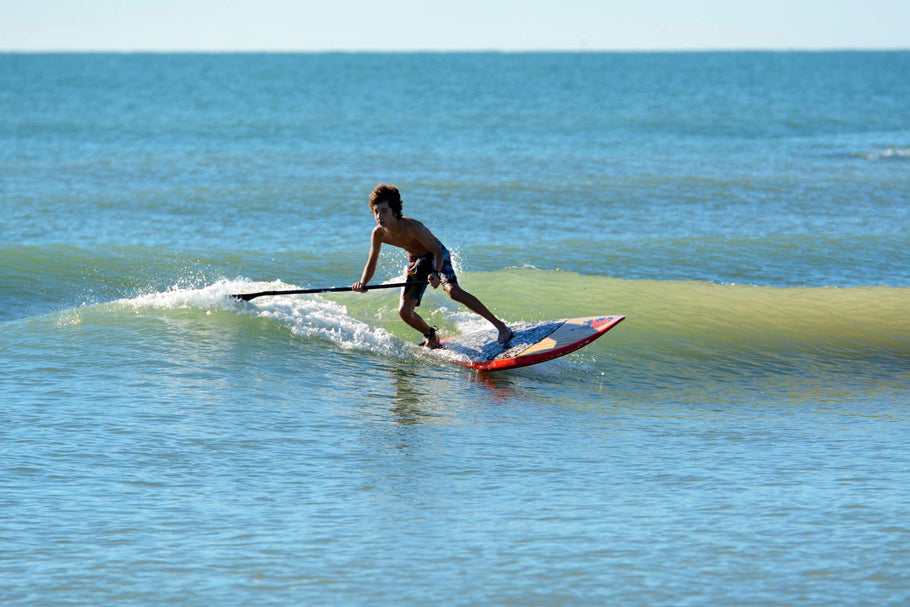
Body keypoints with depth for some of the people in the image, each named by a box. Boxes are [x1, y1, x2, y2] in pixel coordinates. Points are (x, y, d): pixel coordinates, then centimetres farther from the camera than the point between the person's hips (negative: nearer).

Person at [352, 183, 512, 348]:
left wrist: (436, 273, -53)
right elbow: (371, 263, -5)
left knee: (453, 291, -31)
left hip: (437, 256, -6)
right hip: (416, 261, 6)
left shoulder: (412, 227, -34)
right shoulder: (378, 233, -17)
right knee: (405, 312, -4)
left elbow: (438, 252, -34)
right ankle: (431, 336, 27)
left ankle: (500, 326, -28)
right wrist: (362, 283, -25)